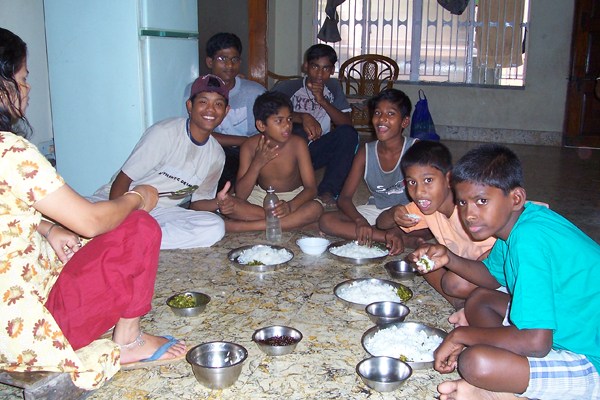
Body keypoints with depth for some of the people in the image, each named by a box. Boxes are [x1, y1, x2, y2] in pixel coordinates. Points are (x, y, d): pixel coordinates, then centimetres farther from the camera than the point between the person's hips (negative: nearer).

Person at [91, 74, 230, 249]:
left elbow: (197, 203, 11)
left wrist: (218, 202, -12)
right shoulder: (165, 133, -14)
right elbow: (122, 180, -14)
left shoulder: (216, 155, 4)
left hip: (160, 213, 6)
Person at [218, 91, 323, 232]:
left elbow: (311, 188, -21)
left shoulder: (297, 144, -18)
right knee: (227, 205, -27)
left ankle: (241, 226, -30)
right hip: (261, 196, 0)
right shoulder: (250, 146, -15)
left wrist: (290, 206, -41)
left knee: (316, 209, -34)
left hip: (293, 198, 0)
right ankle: (292, 222, -24)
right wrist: (257, 164, -32)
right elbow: (240, 195, -18)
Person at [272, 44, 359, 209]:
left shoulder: (333, 87, 6)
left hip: (317, 152, 3)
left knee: (348, 133, -23)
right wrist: (303, 117, -34)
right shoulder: (288, 87, -5)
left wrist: (323, 101, -19)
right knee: (297, 132, -35)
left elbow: (347, 124, -6)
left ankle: (328, 190, -25)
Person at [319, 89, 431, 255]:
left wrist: (397, 230, -35)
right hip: (375, 210, 5)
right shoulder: (366, 152, -2)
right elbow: (344, 197, -6)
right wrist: (360, 221, -30)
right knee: (326, 221, -22)